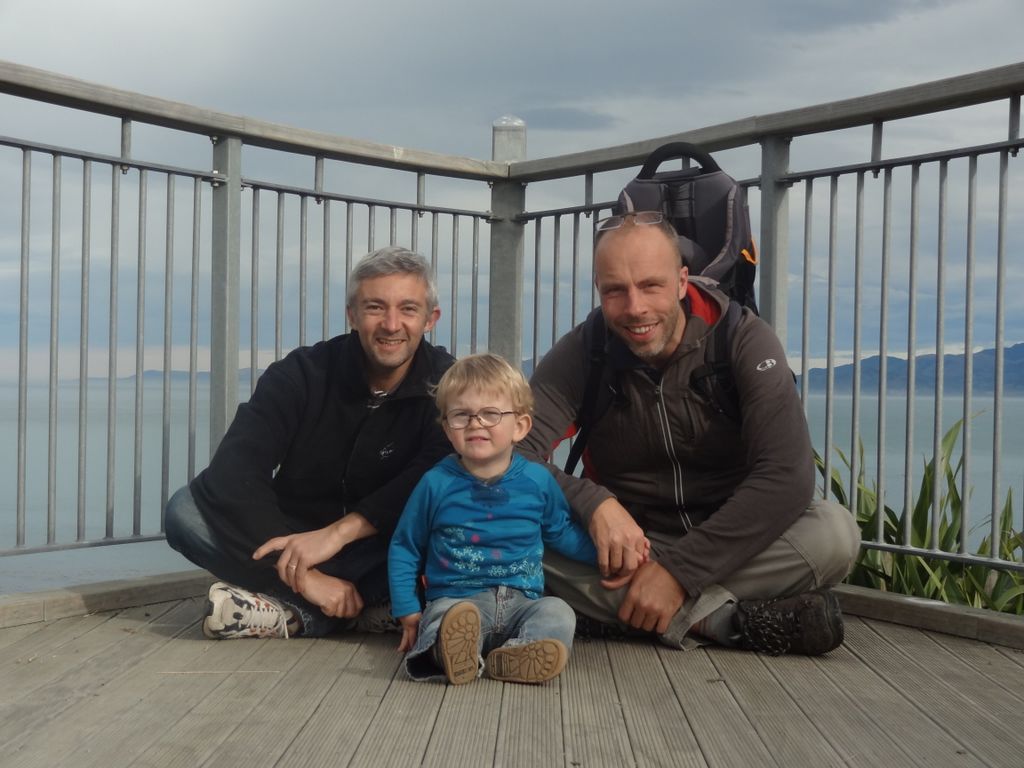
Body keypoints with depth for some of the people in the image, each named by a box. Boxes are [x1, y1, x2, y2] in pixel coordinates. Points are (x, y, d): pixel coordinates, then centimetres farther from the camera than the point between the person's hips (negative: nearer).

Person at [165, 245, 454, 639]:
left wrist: (340, 531, -32)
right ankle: (368, 608, -28)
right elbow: (232, 473, -22)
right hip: (293, 539, 1)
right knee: (186, 509, -23)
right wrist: (302, 573, -32)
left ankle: (296, 611, -30)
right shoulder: (301, 374, -10)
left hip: (383, 551, -1)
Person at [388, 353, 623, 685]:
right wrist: (407, 610, 7)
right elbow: (404, 549, 14)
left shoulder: (538, 480, 8)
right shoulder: (436, 484, 4)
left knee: (558, 614, -27)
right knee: (450, 616, -34)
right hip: (455, 600, -2)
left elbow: (562, 531, 25)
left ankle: (511, 655, -50)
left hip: (521, 603, 2)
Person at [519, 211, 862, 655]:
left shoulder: (743, 340, -13)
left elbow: (786, 476, -22)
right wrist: (592, 503, -36)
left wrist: (680, 570, -28)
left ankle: (618, 612, -25)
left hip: (729, 547, -1)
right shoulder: (580, 353, -8)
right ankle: (735, 621, -29)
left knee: (834, 532, -30)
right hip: (627, 546, 1)